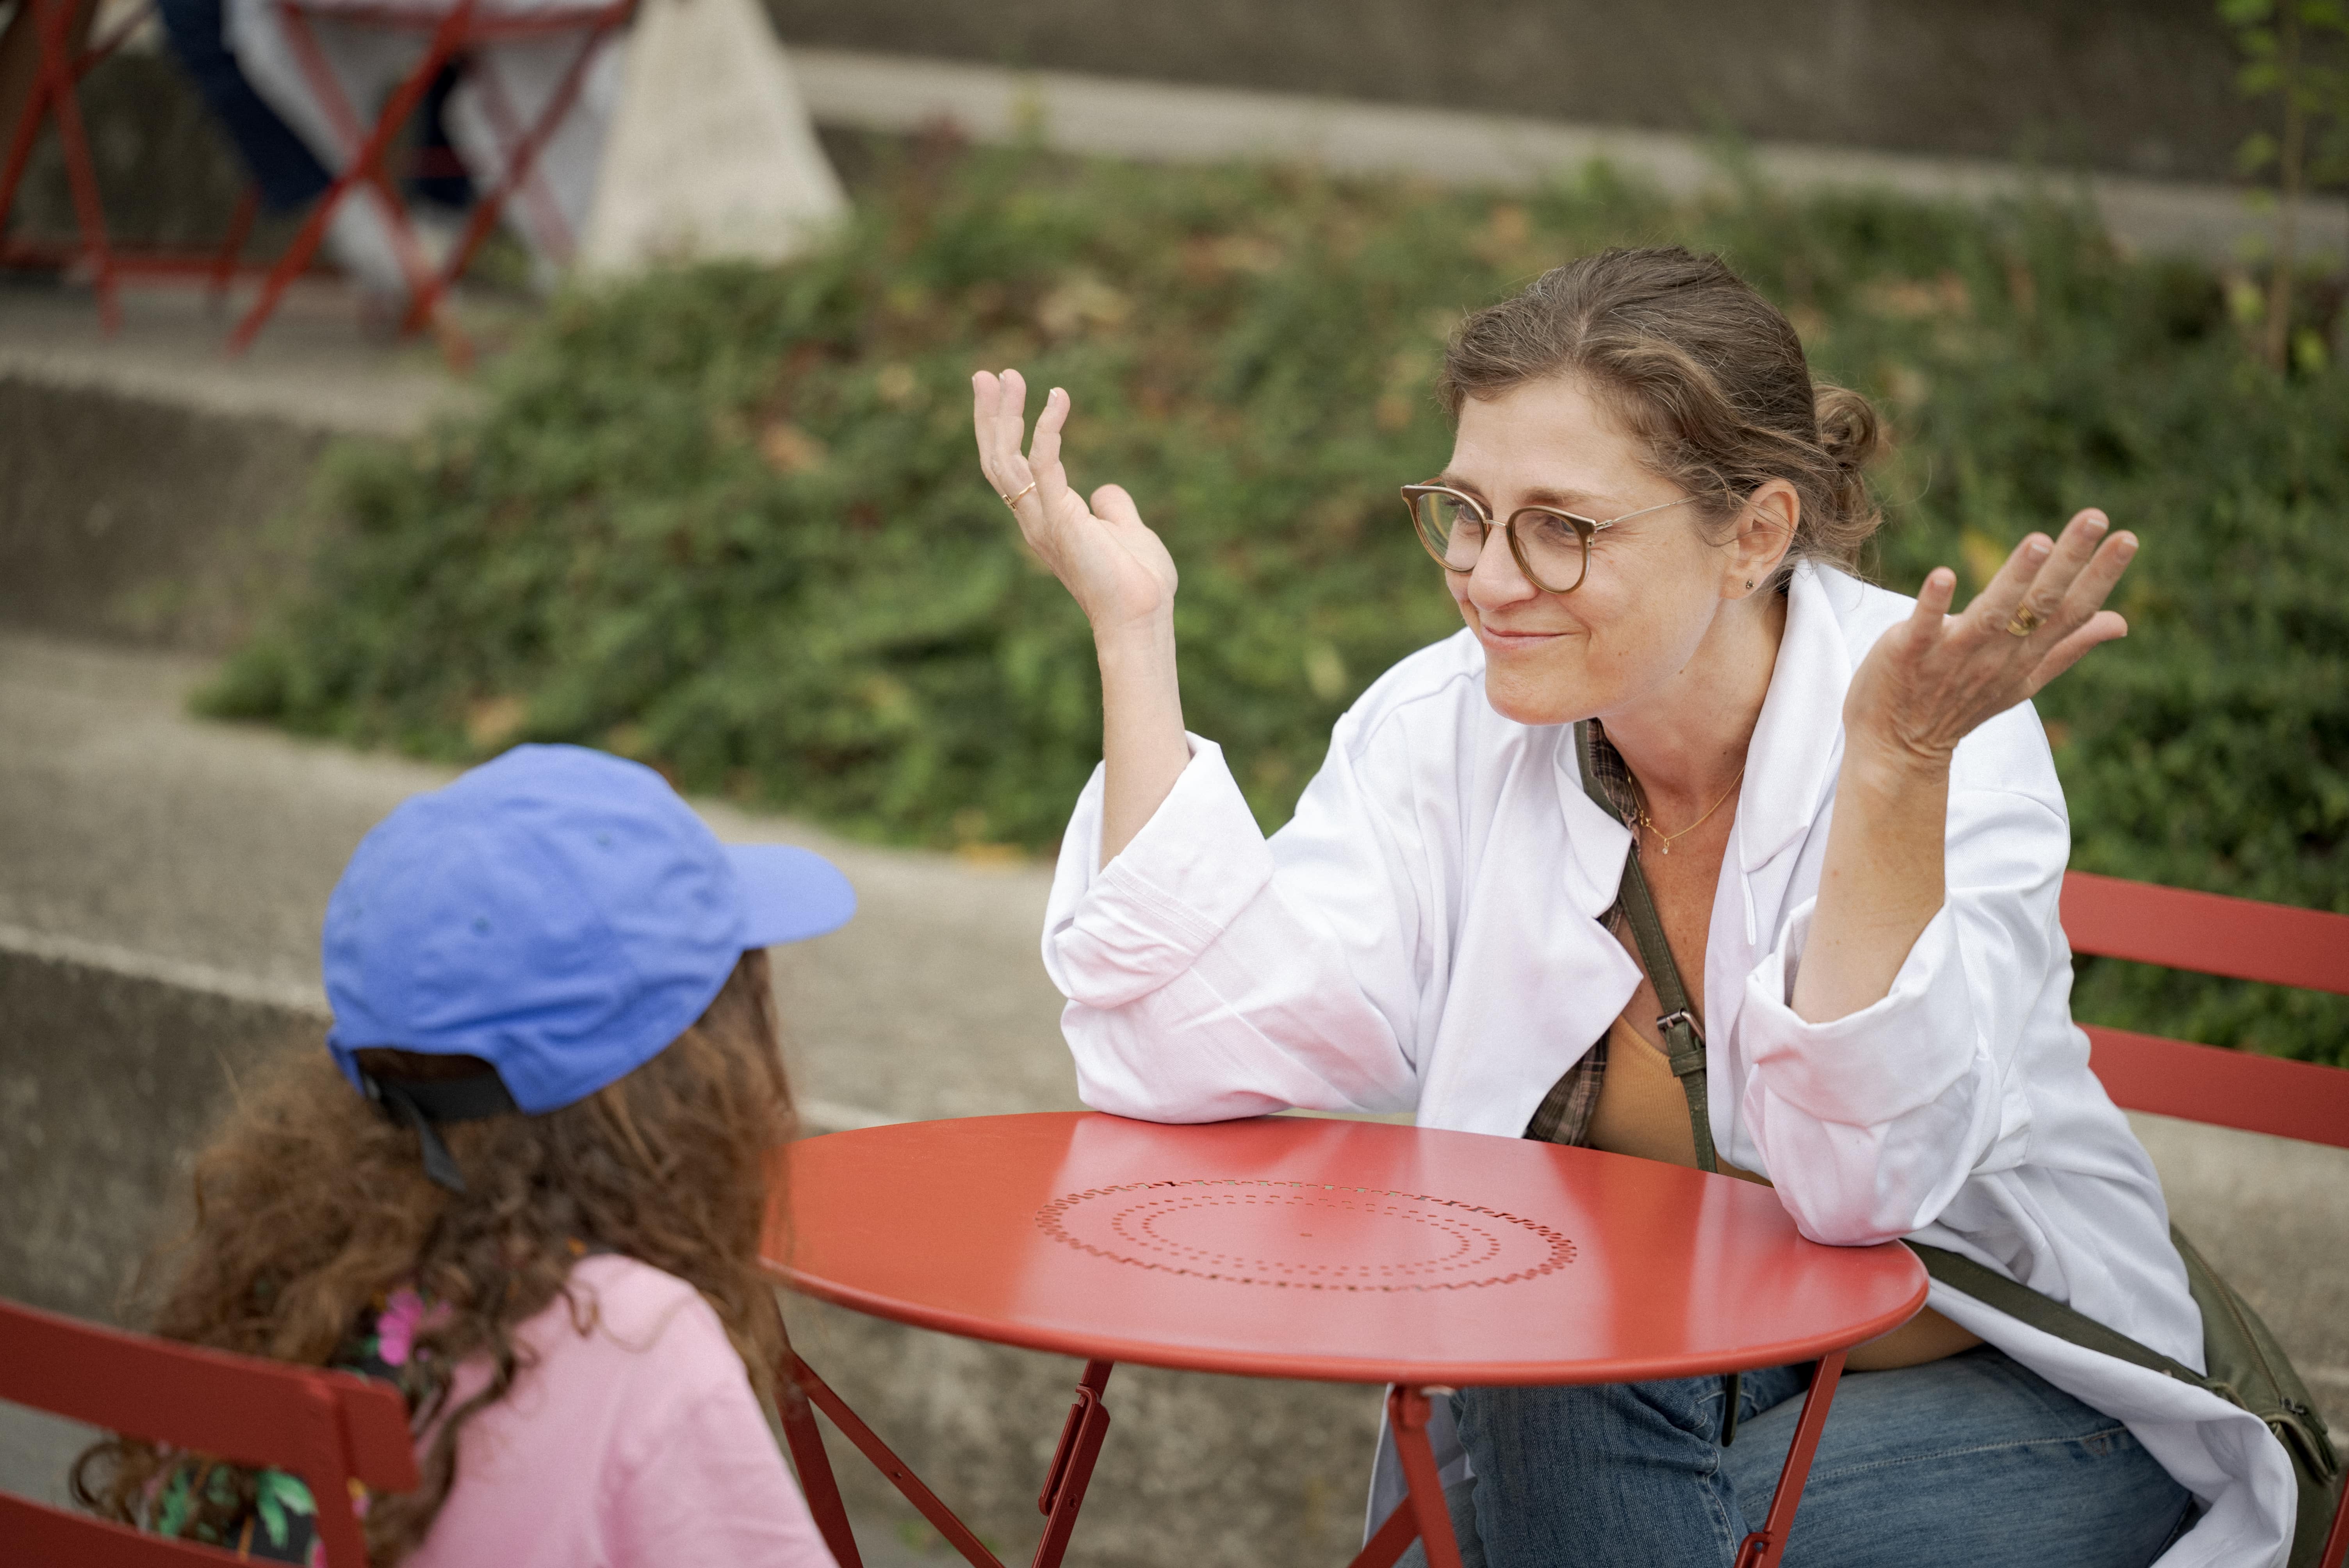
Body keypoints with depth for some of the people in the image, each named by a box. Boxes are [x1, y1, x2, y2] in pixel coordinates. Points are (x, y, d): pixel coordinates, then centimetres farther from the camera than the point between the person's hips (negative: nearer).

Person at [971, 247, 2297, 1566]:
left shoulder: (1956, 741, -19)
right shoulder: (1446, 727, -7)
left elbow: (1863, 1180, -31)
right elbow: (1194, 1056, -18)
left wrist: (1892, 762, -42)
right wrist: (1131, 623, -19)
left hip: (2004, 1402, -3)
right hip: (1600, 1397, 3)